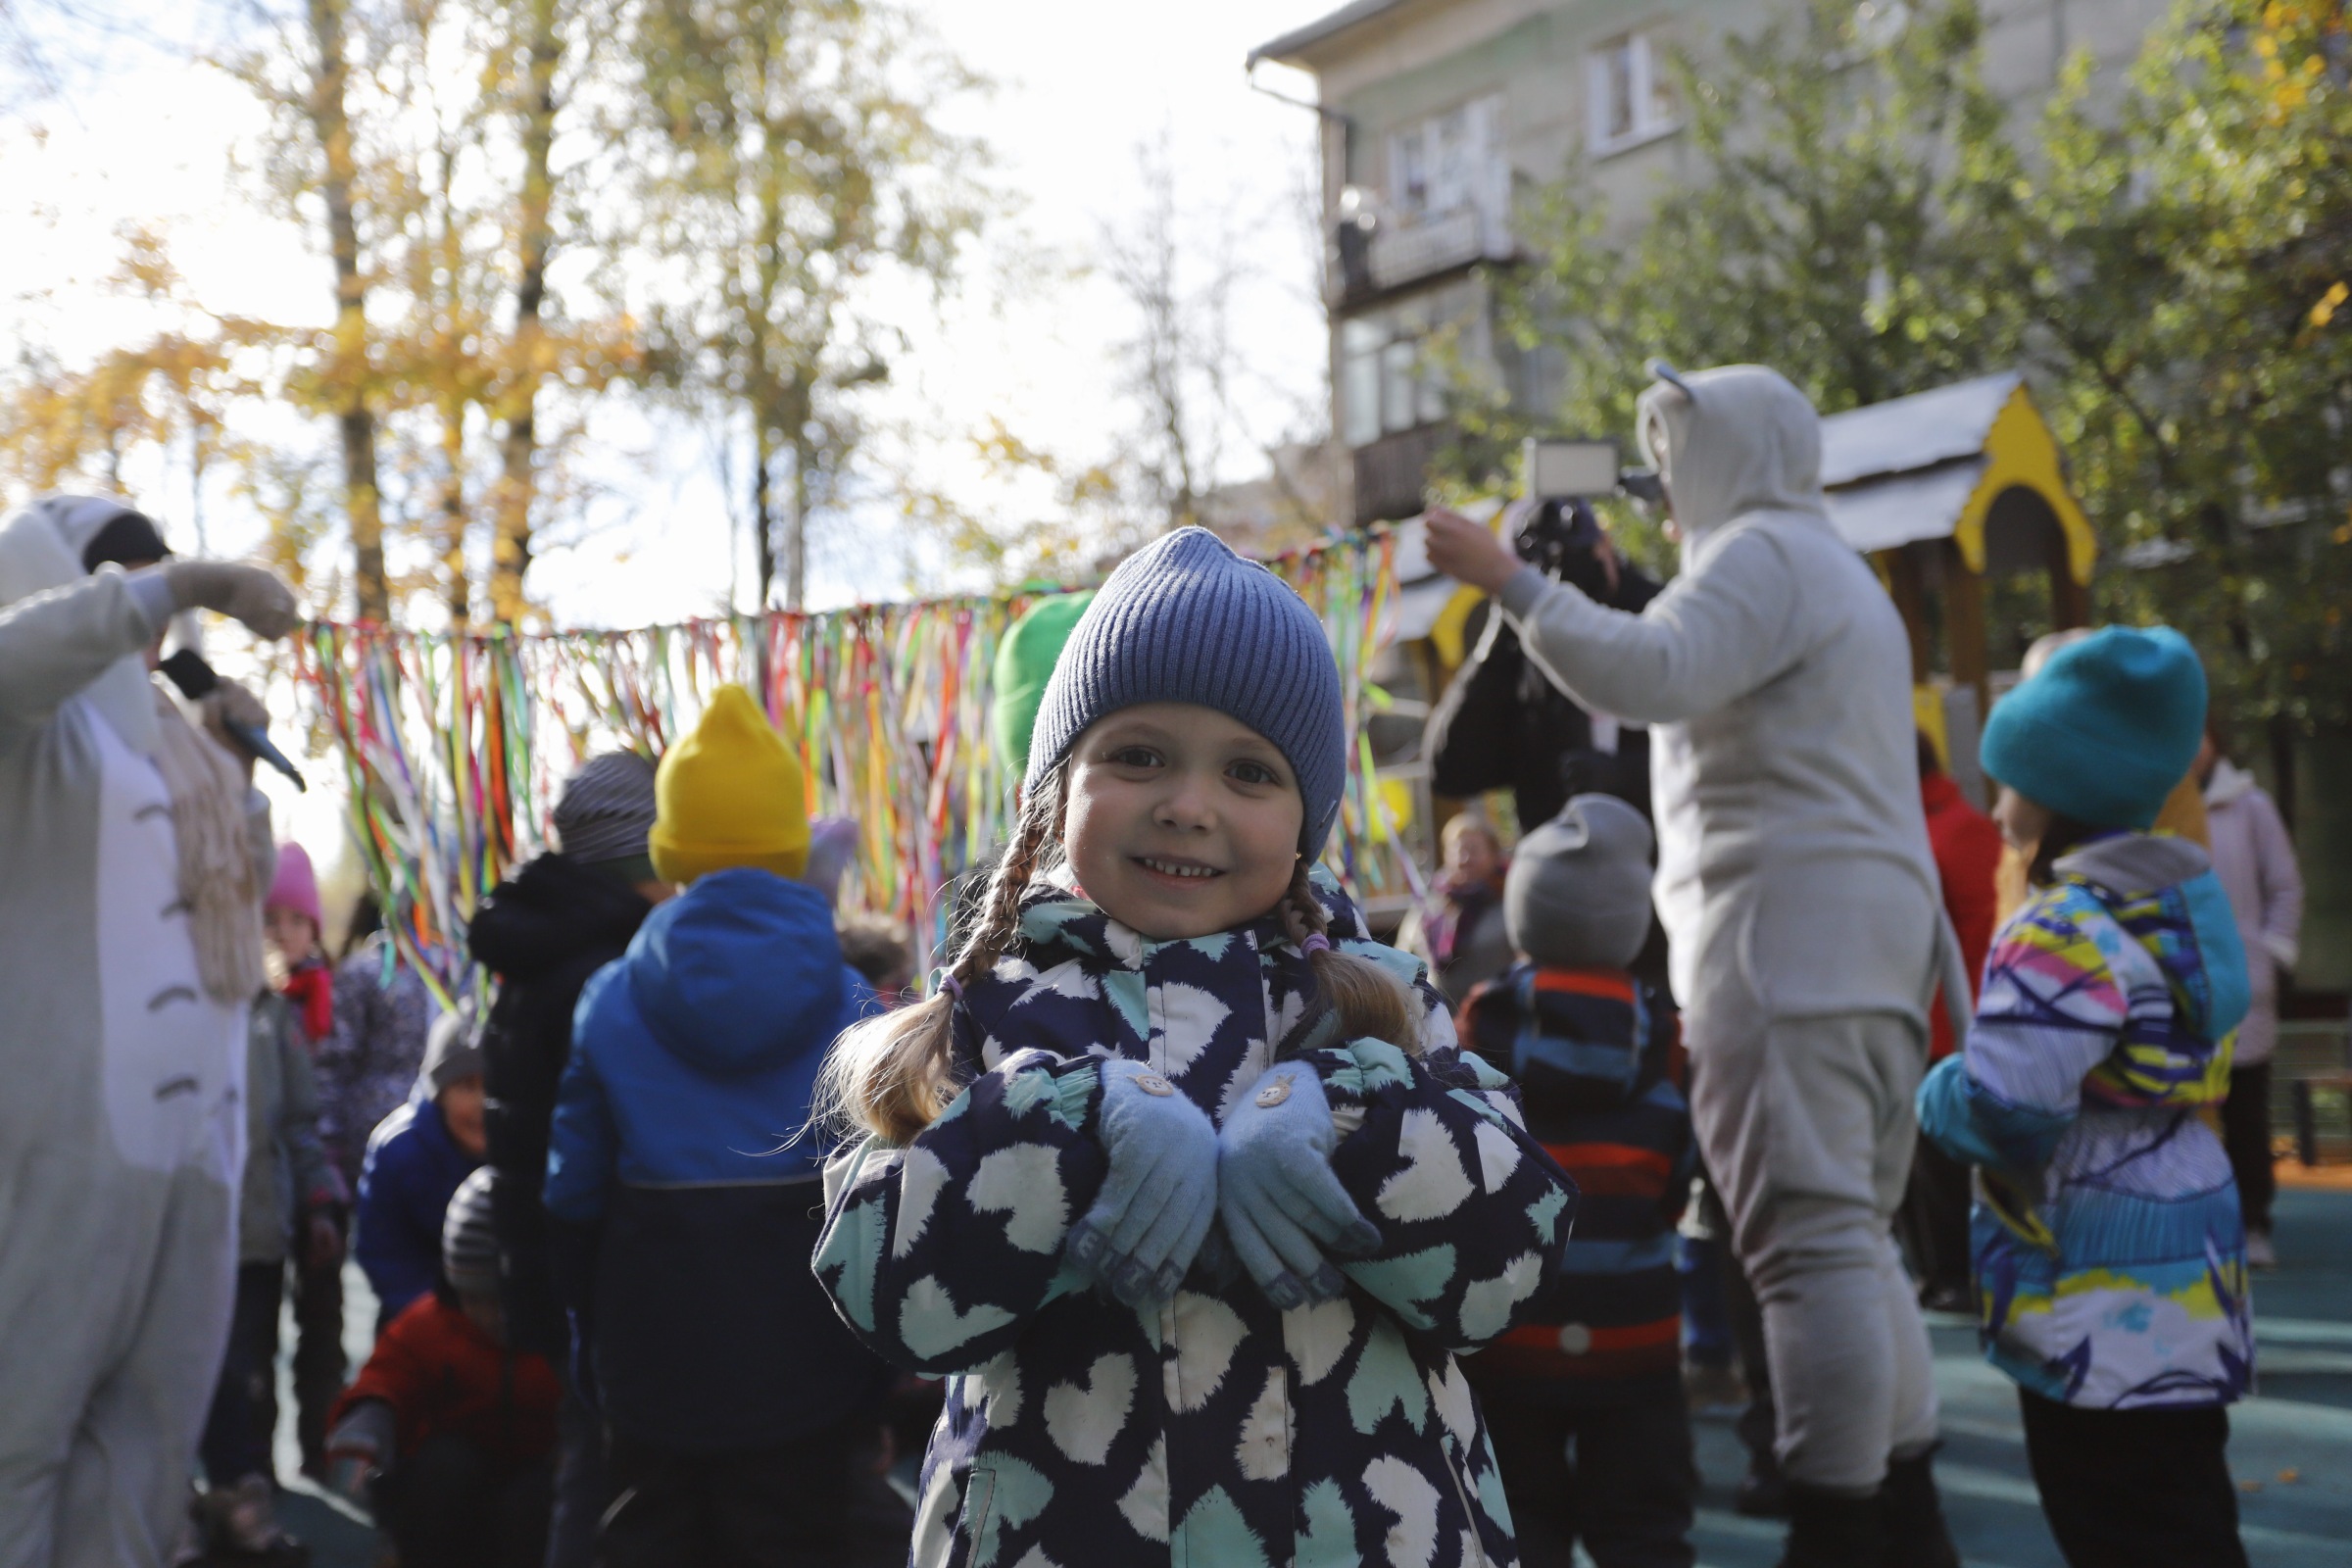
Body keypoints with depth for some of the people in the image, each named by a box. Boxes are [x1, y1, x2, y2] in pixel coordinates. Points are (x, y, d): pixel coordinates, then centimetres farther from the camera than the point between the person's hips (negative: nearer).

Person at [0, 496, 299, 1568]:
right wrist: (188, 583, -21)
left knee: (152, 1427, 8)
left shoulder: (160, 735, 23)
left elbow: (241, 902, 27)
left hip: (186, 1122, 8)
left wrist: (237, 765, 14)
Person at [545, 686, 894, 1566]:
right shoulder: (847, 1009, -7)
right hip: (800, 1364, -1)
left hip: (652, 1369, 1)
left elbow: (572, 1194, -2)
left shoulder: (612, 1003, -5)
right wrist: (877, 1386, 5)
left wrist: (597, 1340, 11)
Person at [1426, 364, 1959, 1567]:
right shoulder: (1835, 570, 27)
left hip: (1787, 936, -11)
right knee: (1854, 1239, 12)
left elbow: (1646, 673, -23)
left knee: (1808, 1239, -13)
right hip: (1877, 938, 11)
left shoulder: (1763, 553, -6)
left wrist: (1507, 580, -17)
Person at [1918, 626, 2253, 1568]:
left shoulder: (2064, 933, -21)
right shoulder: (2179, 893, 9)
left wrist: (1929, 1090, -5)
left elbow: (2002, 1112, -26)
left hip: (2109, 1310, -10)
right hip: (2179, 1277, 10)